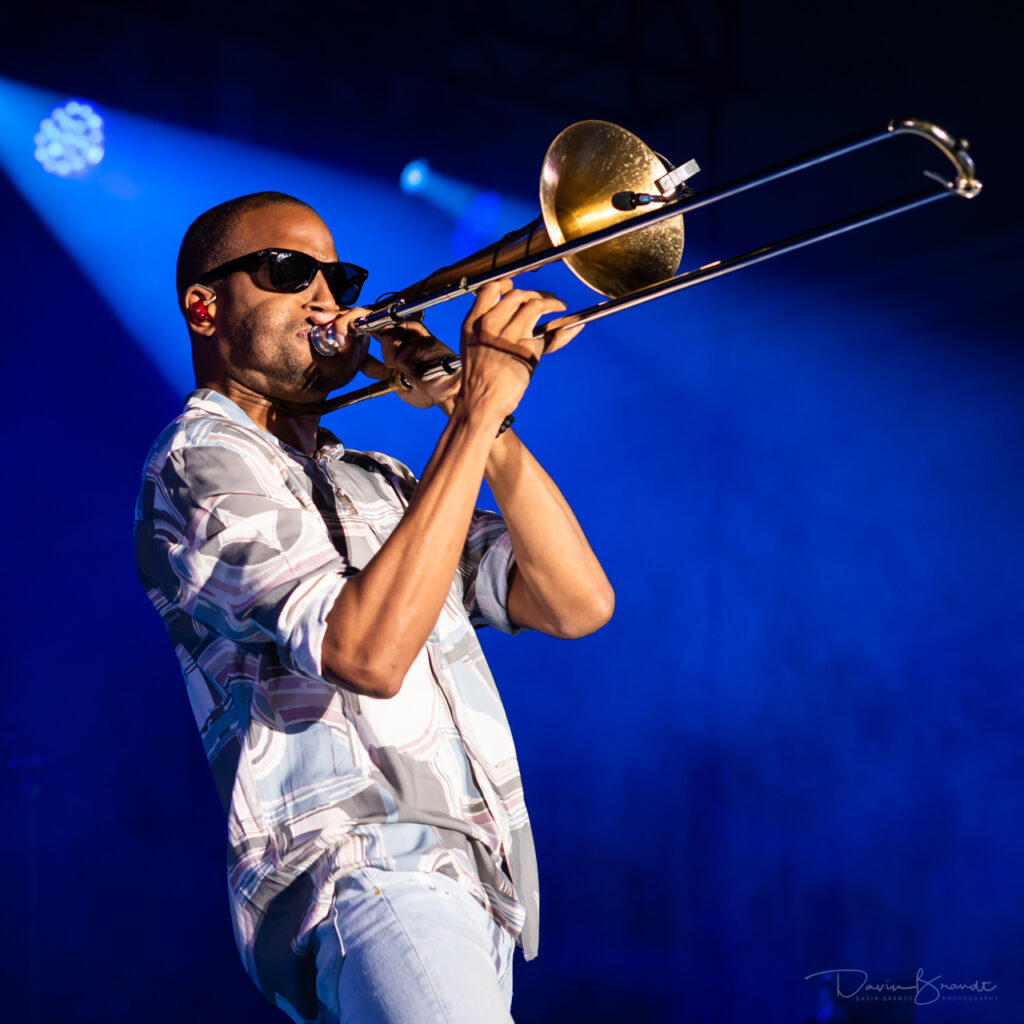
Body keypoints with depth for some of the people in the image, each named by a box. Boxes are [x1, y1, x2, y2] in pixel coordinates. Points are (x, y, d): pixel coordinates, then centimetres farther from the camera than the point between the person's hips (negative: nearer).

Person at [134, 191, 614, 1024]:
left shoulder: (376, 484, 24)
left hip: (475, 892, 8)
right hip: (371, 874, -8)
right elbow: (368, 652, -17)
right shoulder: (202, 460, -1)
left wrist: (479, 411, 3)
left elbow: (576, 604, 12)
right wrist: (477, 414, -14)